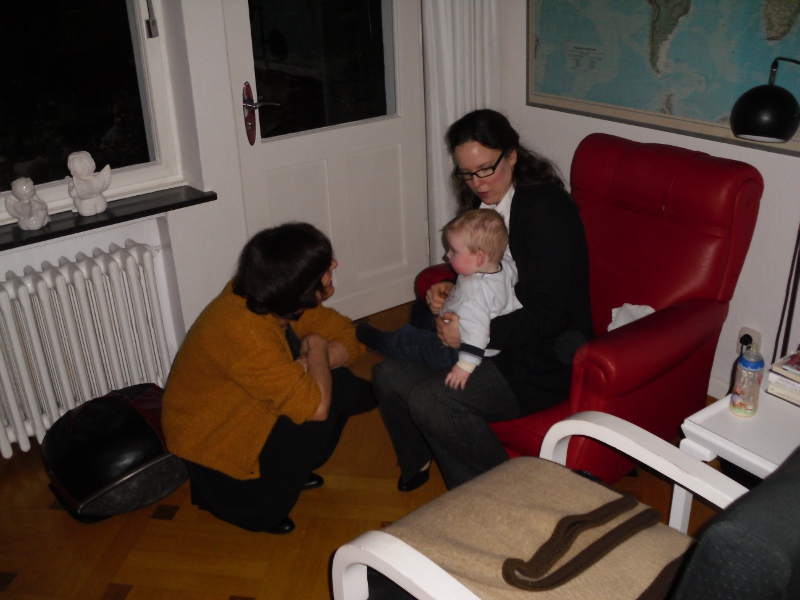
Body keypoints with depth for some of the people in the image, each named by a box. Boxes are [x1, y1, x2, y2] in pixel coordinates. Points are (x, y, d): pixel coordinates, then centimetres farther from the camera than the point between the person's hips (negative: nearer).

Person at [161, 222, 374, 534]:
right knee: (330, 399, -24)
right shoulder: (245, 333, -36)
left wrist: (303, 367, -24)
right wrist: (316, 348, -19)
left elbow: (350, 337, -5)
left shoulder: (274, 297, -9)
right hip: (210, 441, -8)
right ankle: (255, 501, -5)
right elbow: (315, 406, -38)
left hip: (246, 407, 8)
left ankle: (284, 468, 12)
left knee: (334, 383, -7)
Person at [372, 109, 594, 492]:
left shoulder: (546, 208, -18)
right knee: (389, 374, -6)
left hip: (546, 357, -8)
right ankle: (417, 463, 21)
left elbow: (549, 317, -21)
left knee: (429, 399, -25)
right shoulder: (483, 202, 7)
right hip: (493, 341, 8)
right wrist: (451, 291, -1)